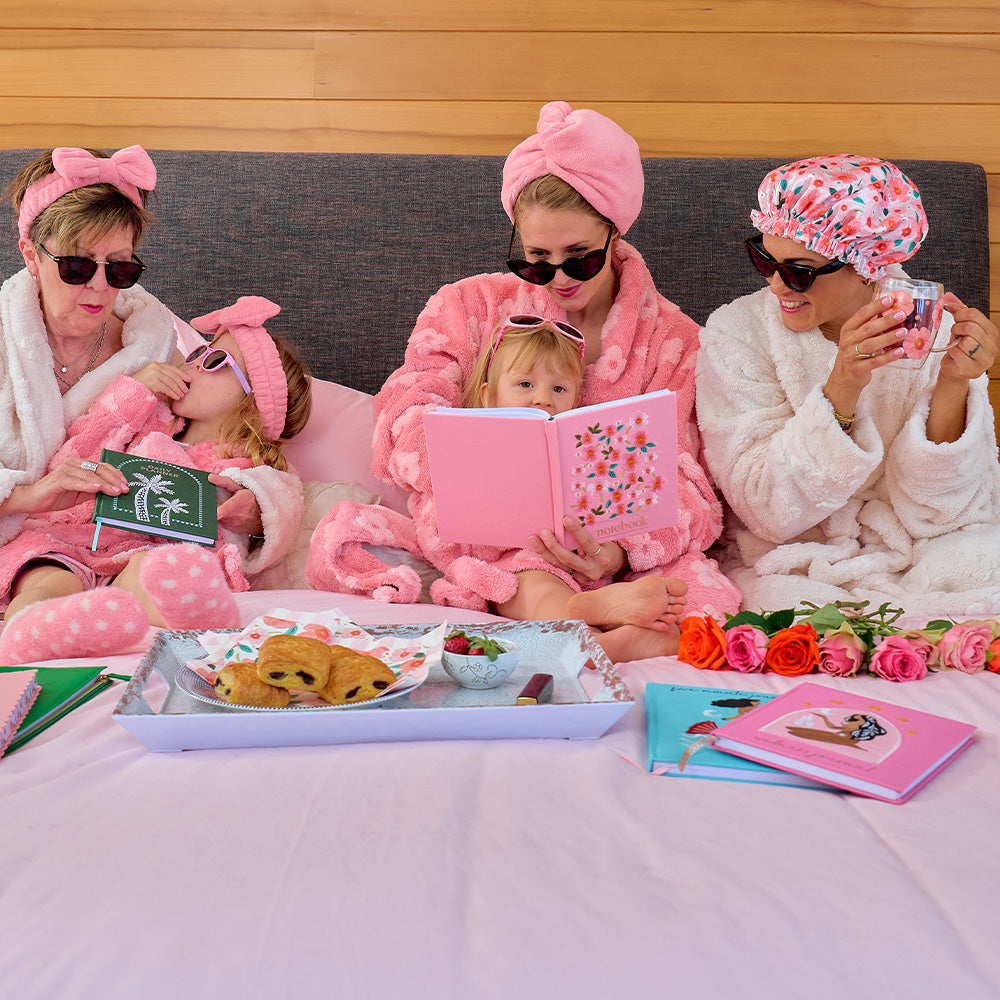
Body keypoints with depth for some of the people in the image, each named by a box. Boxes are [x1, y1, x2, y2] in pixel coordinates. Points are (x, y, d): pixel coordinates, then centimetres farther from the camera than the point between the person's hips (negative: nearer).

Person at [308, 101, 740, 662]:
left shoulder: (673, 339, 9)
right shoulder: (472, 307, 12)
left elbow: (684, 484, 0)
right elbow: (409, 418, -2)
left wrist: (622, 547, -26)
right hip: (490, 543, 1)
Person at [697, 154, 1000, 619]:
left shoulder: (934, 332, -6)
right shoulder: (738, 332, -10)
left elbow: (932, 515, -11)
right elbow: (768, 512, -17)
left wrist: (953, 387, -26)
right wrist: (841, 391, -30)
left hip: (920, 560, 1)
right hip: (789, 570, -1)